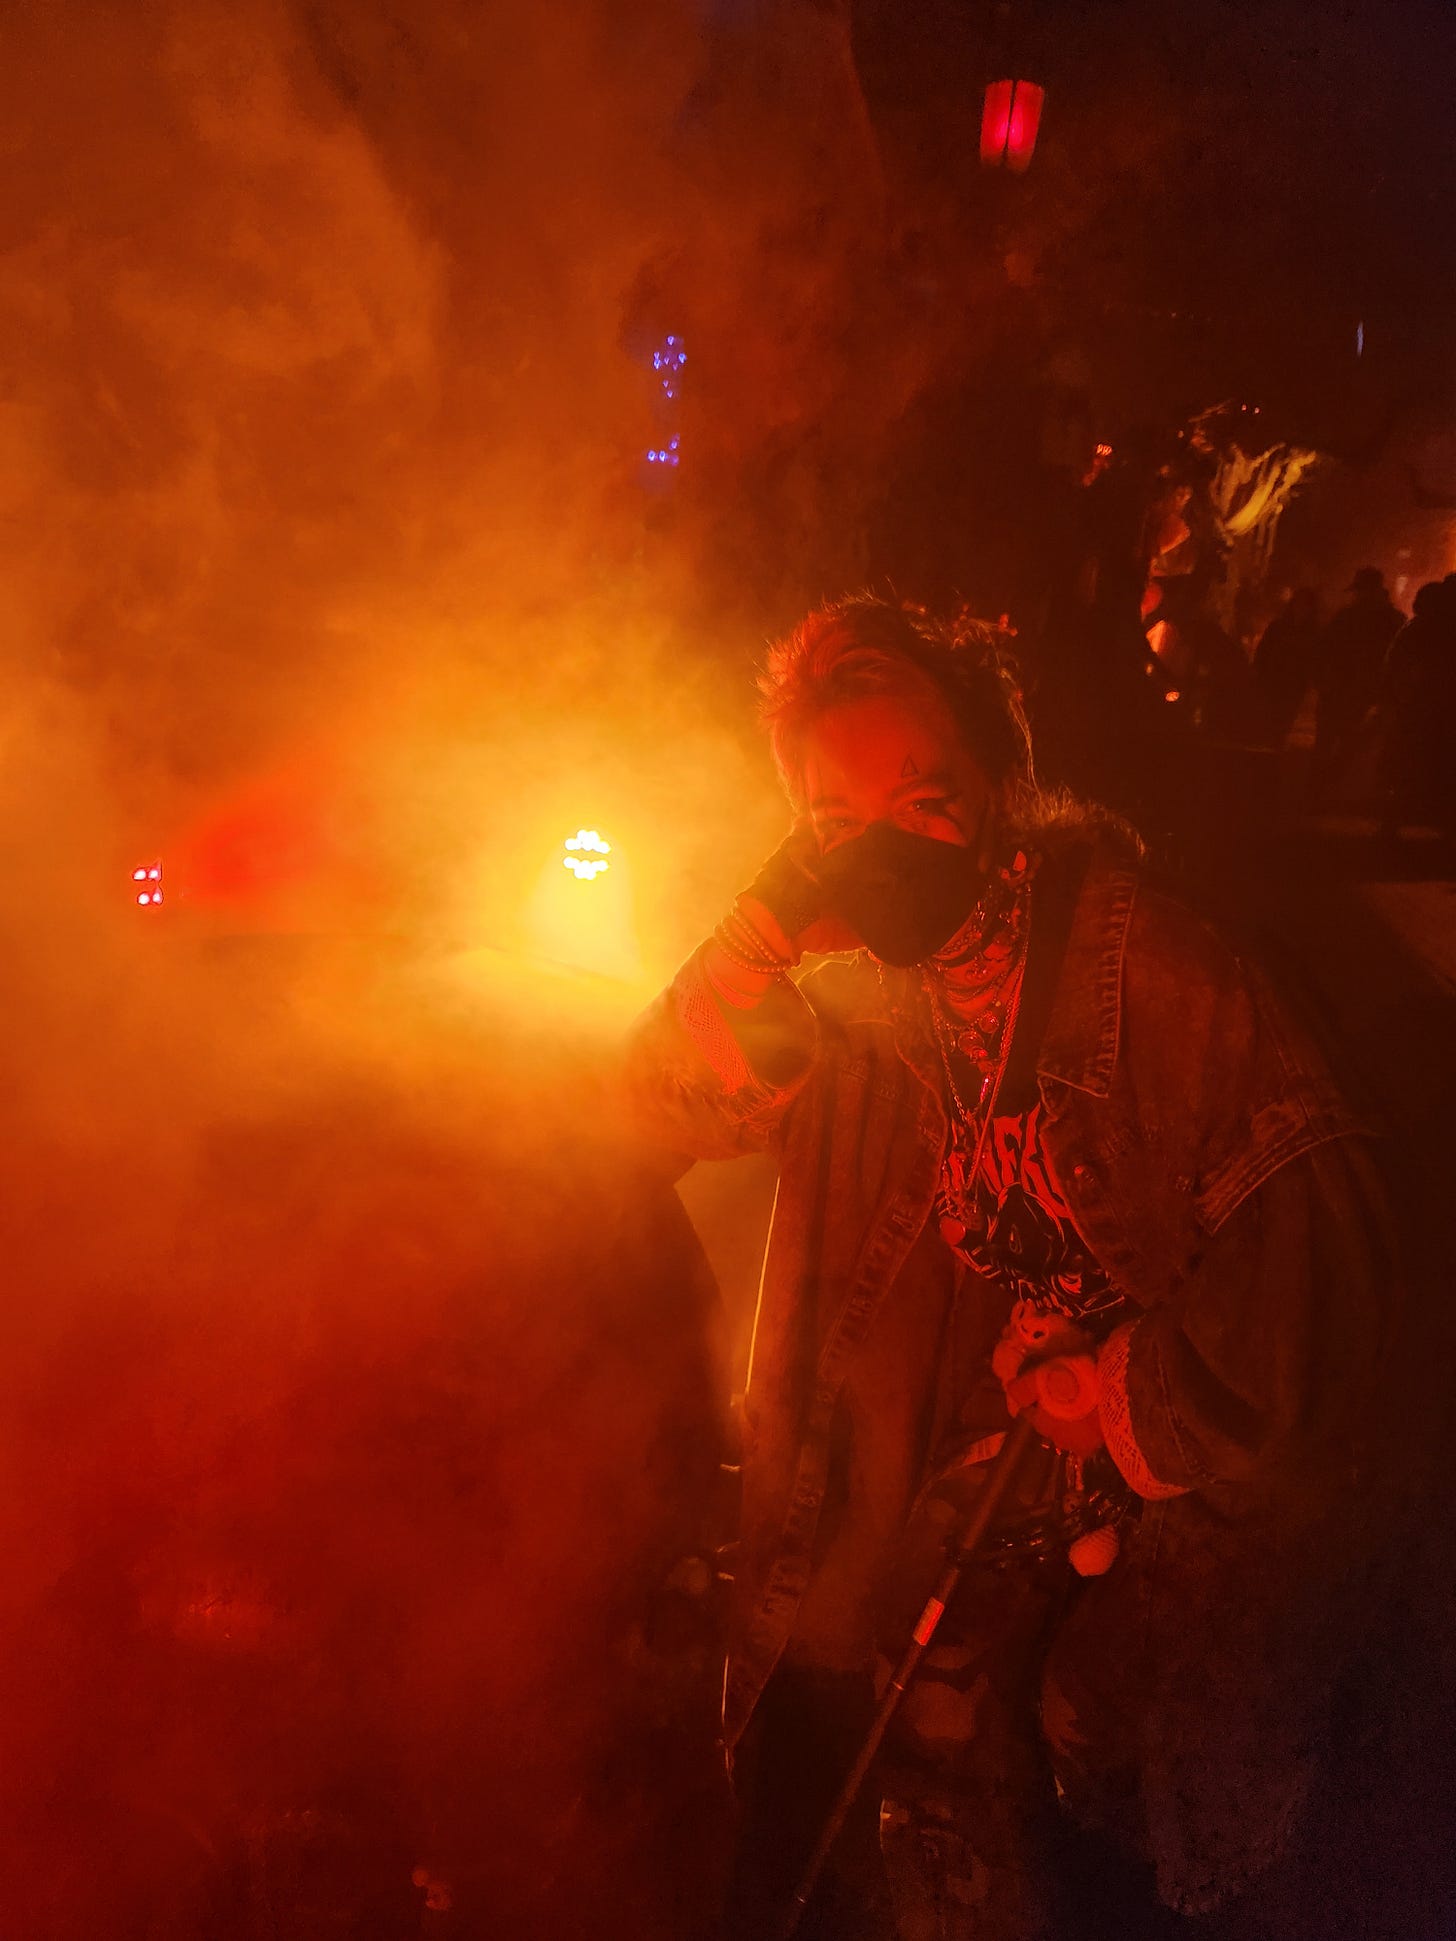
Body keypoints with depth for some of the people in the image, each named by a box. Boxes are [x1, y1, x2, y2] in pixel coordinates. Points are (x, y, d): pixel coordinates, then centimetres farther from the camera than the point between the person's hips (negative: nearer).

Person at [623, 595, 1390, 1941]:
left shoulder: (1159, 973, -9)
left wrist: (1124, 1395, -15)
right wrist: (775, 921, -19)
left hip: (1155, 1516, -2)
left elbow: (1311, 1232, -9)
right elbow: (667, 1116, -7)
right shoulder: (842, 1000, 2)